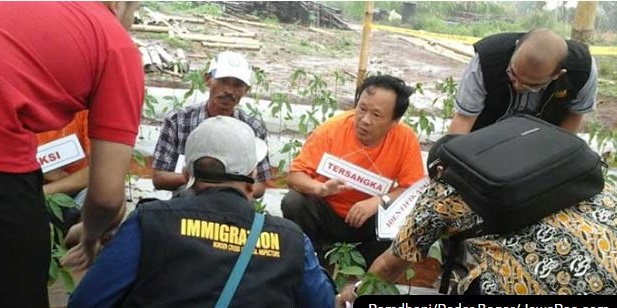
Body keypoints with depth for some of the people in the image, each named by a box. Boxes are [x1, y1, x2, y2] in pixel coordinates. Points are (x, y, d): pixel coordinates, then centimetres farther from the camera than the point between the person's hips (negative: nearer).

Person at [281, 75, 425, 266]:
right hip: (326, 215, 0)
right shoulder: (332, 129, -18)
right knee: (293, 203, -28)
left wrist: (380, 201, -31)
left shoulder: (405, 139, -16)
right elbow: (295, 175, -15)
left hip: (372, 223, 1)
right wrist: (321, 188, -37)